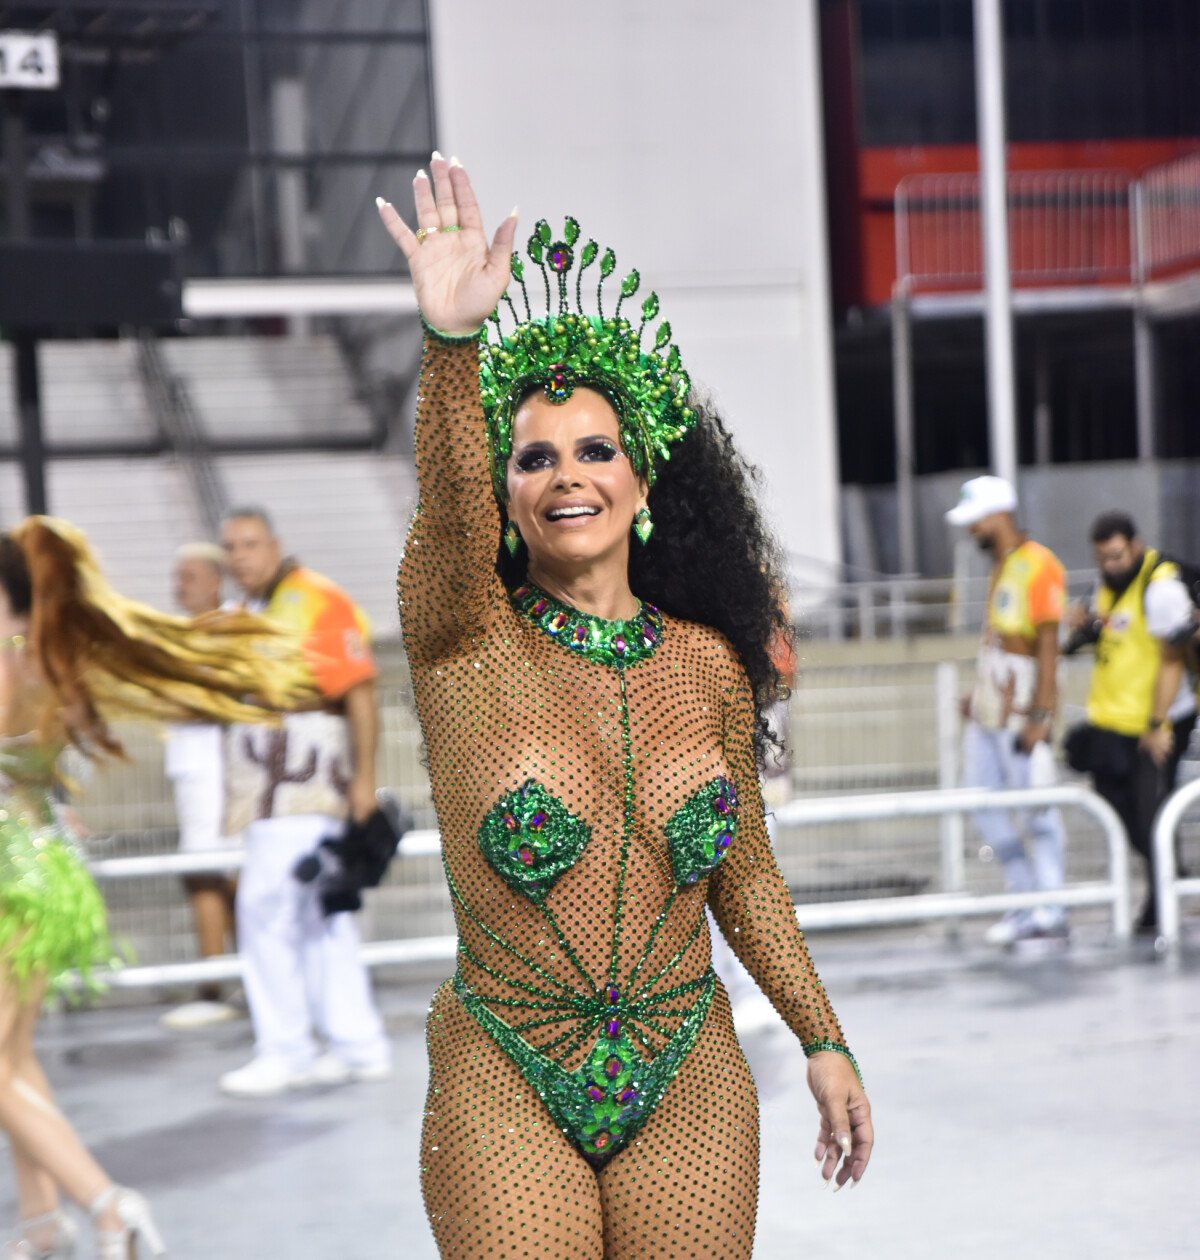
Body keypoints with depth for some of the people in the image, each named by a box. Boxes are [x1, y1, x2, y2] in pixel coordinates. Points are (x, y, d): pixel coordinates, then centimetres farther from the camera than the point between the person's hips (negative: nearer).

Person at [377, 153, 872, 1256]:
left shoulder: (707, 663, 3)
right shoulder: (464, 644, -6)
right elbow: (448, 502, -28)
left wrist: (824, 1041, 14)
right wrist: (451, 341, -45)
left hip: (689, 1086, 2)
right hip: (504, 1092, -2)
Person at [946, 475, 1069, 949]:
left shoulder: (1039, 566, -13)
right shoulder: (1000, 567, 16)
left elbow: (1048, 646, -17)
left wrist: (1040, 715, -20)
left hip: (1022, 708, -10)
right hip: (988, 708, 10)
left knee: (1036, 809, -4)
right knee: (982, 803, 10)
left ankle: (1050, 915, 2)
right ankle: (1027, 899, 19)